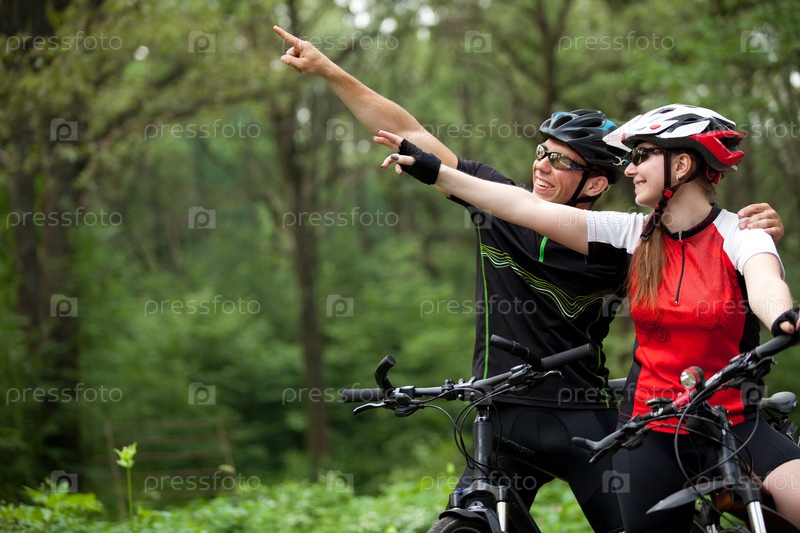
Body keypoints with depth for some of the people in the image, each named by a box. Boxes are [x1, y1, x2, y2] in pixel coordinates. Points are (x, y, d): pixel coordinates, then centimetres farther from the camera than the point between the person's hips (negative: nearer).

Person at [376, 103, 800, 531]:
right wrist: (433, 171, -1)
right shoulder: (635, 234, 4)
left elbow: (764, 284, -28)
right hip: (650, 432, 3)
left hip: (734, 427, -3)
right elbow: (527, 208, 1)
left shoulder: (738, 236, -6)